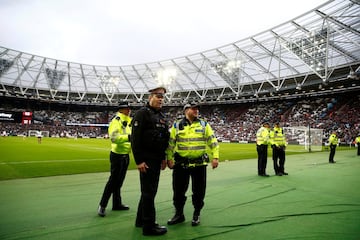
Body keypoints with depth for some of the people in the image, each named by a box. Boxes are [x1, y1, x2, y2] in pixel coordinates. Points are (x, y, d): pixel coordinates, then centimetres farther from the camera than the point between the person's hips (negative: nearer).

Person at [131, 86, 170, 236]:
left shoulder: (162, 116, 15)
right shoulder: (142, 113, -10)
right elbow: (135, 139, -17)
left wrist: (163, 158, 16)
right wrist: (139, 161, -20)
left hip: (157, 160, 9)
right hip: (146, 160, -9)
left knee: (150, 190, 17)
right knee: (148, 192, -2)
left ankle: (141, 220, 32)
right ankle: (149, 226, 10)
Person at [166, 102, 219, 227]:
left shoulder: (204, 125, 4)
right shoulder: (177, 126, 2)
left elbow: (213, 141, 4)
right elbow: (170, 144, 5)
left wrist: (215, 157, -3)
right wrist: (169, 159, 1)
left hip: (200, 164, 0)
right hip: (181, 164, 0)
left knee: (199, 191, 8)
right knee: (179, 190, 9)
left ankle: (196, 215, 28)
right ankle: (179, 214, 28)